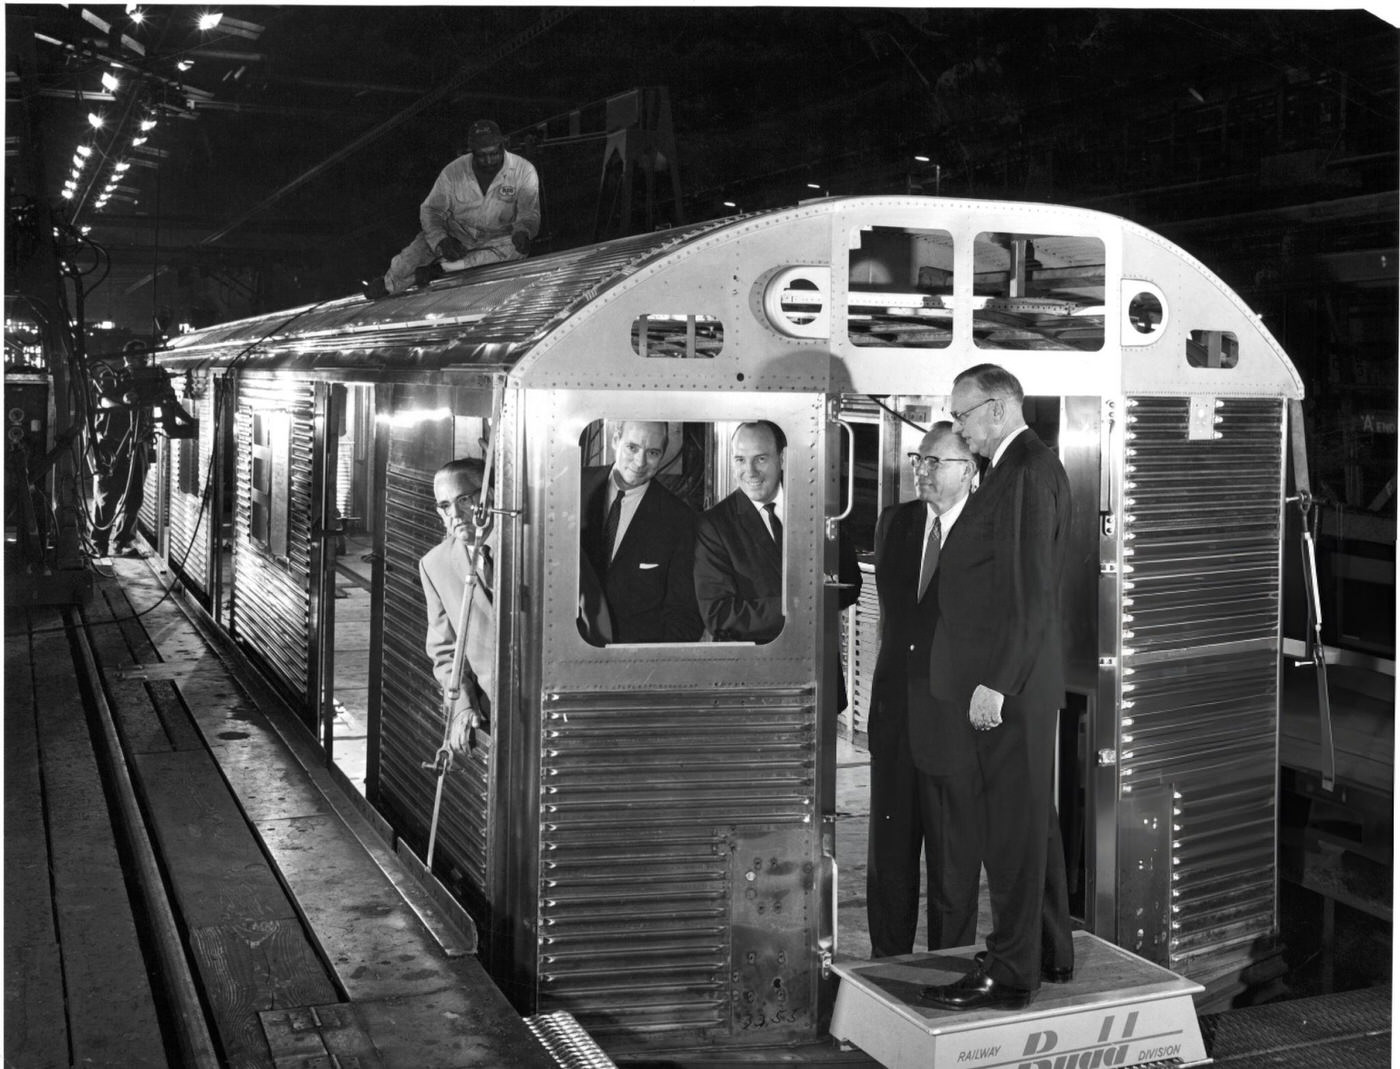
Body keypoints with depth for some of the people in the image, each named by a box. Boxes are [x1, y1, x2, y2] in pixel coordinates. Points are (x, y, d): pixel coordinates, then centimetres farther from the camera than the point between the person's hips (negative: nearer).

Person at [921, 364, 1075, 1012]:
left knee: (1014, 822, -3)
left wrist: (995, 683, -23)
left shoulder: (1027, 472, -16)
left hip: (1009, 682, -11)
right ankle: (1049, 952, 30)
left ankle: (1011, 972, 5)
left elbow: (1028, 591, -22)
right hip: (1006, 678, 11)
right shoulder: (1024, 467, 15)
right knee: (1030, 817, 18)